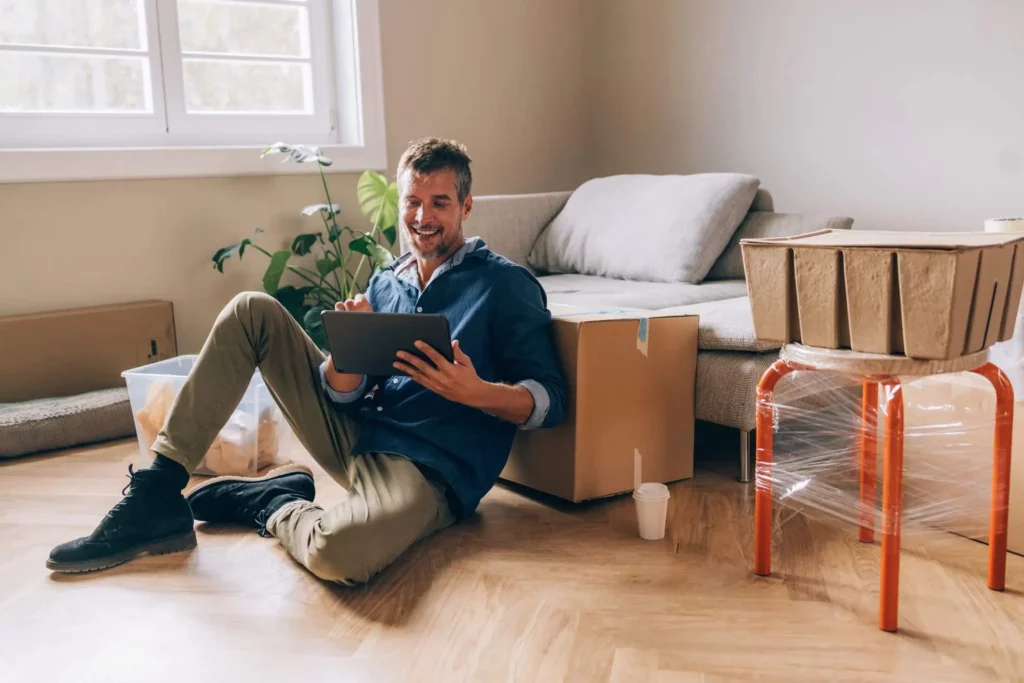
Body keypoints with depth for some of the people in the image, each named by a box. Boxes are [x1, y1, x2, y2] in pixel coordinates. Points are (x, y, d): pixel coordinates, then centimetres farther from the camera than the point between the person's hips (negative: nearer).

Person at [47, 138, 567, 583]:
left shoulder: (505, 285, -3)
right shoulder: (384, 284, 14)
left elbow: (550, 400, -7)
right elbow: (344, 393, 6)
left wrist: (477, 391, -26)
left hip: (428, 472, -6)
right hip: (355, 437, 7)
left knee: (336, 553, -42)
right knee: (251, 311, -3)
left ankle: (274, 506, -3)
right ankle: (156, 496, -5)